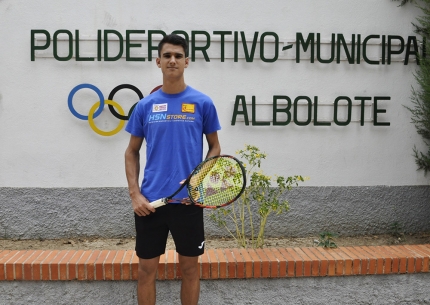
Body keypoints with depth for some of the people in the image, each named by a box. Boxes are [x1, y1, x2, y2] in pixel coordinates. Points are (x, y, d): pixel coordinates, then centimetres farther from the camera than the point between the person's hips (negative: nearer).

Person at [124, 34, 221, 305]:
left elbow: (215, 146, 7)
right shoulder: (145, 105, 5)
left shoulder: (202, 103, 0)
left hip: (189, 200, -1)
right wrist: (134, 194, -2)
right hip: (150, 201, 1)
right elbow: (132, 152, 10)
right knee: (147, 268, 10)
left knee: (190, 267, 11)